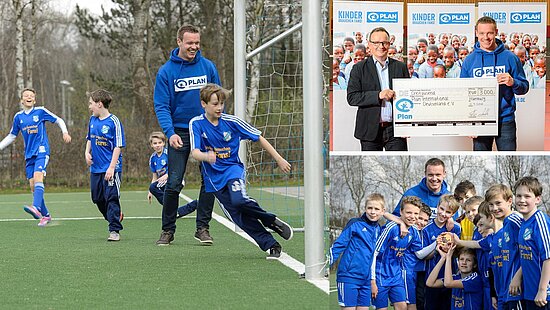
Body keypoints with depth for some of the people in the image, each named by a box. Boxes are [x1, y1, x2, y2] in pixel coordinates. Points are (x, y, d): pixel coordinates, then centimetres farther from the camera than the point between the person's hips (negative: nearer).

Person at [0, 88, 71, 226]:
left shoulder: (40, 111, 1)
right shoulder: (18, 116, 12)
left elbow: (58, 120, 9)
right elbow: (12, 136, 22)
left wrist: (65, 132, -8)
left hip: (42, 151, -5)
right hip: (29, 155, 5)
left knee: (38, 176, -27)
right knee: (32, 184, 0)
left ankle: (36, 207, -44)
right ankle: (46, 215, 11)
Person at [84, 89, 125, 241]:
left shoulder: (114, 122, -12)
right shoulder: (92, 120, 8)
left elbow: (118, 146, -13)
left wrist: (111, 167, -18)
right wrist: (87, 152, 6)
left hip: (111, 169, -7)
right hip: (95, 168, 7)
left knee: (112, 198, -6)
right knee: (98, 198, 13)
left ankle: (114, 230, -2)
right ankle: (115, 218, 32)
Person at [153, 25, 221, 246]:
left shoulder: (208, 67, 3)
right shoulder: (166, 71, -4)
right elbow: (161, 106, -7)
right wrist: (170, 132, -20)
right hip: (179, 134, -2)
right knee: (173, 184, -5)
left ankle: (203, 227, 9)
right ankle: (168, 230, 6)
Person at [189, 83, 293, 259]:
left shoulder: (231, 121, -6)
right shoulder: (196, 124, -7)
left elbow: (258, 138, 3)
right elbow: (195, 153, -17)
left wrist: (279, 159, 3)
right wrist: (206, 156, -41)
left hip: (233, 168, -1)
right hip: (214, 177, 1)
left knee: (239, 200, -31)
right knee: (238, 217, -7)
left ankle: (272, 221, -10)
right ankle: (271, 245, -1)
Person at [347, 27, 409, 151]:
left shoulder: (400, 67, 12)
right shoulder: (359, 68, 5)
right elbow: (352, 98, -5)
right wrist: (378, 95, -17)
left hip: (396, 128, 1)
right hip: (370, 130, -1)